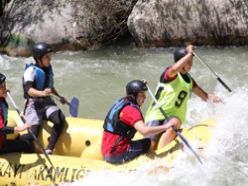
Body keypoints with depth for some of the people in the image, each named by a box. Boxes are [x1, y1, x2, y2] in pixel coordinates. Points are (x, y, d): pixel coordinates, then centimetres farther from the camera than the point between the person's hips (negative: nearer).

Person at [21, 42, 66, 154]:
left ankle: (49, 151, -20)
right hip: (33, 104, -6)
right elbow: (28, 90, -25)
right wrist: (41, 93, -43)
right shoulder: (31, 70, -11)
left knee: (60, 119, -26)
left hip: (47, 103, 6)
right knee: (33, 134, -22)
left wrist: (59, 97, 14)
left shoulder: (48, 69, 11)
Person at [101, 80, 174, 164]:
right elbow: (144, 131, -32)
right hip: (117, 155, -10)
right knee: (148, 143, -11)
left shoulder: (121, 101, 11)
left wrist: (142, 86, 35)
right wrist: (166, 126, -25)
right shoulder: (131, 110, -18)